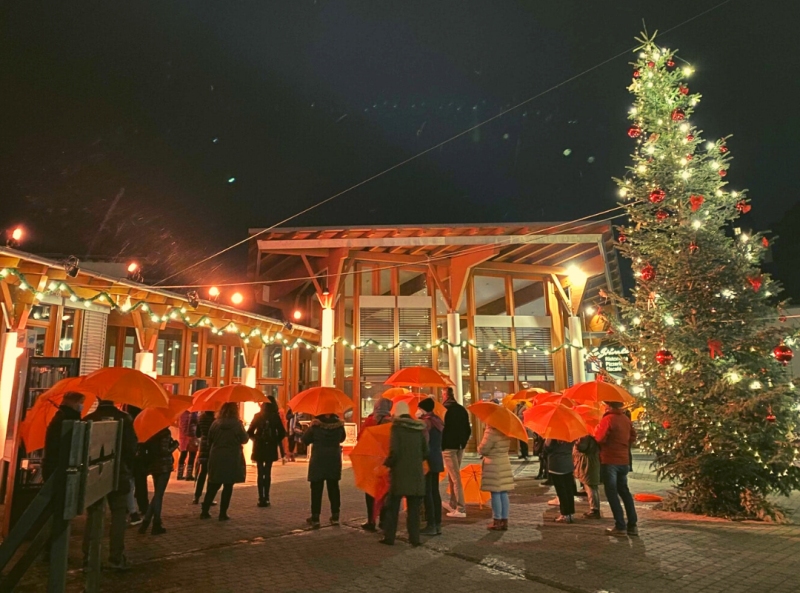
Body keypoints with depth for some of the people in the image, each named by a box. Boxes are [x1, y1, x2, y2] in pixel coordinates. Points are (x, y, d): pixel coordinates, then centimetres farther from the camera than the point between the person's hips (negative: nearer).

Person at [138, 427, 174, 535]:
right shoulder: (165, 433, -15)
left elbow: (146, 447, 7)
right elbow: (164, 451, -21)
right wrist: (175, 445, -6)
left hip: (154, 466, 7)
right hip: (164, 466, -7)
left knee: (157, 494, 18)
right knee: (159, 495, 0)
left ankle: (146, 522, 13)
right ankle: (156, 526, 7)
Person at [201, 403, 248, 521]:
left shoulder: (216, 423, 0)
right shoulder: (237, 424, -10)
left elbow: (210, 440, 8)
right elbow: (245, 439, -2)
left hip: (216, 458, 4)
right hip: (232, 459, -4)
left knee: (213, 486, 14)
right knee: (228, 487, 5)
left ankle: (205, 511, 17)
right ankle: (223, 513, 6)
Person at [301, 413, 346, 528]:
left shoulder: (315, 425, -14)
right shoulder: (339, 424, -7)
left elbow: (305, 440, -5)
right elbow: (342, 438, 10)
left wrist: (310, 427, 5)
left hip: (318, 460, -2)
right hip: (334, 460, 3)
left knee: (316, 489, 6)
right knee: (333, 488, 12)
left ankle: (315, 518, 9)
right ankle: (335, 516, 17)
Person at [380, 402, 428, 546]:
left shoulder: (397, 427, -10)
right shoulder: (419, 428, 5)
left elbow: (394, 451, -17)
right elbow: (425, 452, 7)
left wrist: (386, 464, -1)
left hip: (399, 472, -4)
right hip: (416, 473, 4)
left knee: (393, 507, 10)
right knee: (414, 508, 12)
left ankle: (389, 537, 14)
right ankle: (414, 538, 13)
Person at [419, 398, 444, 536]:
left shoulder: (425, 421, -13)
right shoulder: (437, 420, 13)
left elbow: (424, 440, -20)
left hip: (428, 459, -9)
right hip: (437, 459, 9)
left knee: (427, 492, -4)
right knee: (435, 491, 11)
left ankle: (431, 525, -2)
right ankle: (437, 524, 14)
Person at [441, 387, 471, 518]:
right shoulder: (462, 409, 9)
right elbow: (468, 429, 11)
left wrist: (440, 445, -1)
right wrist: (463, 442, 17)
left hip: (448, 446, -6)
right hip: (460, 446, 7)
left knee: (455, 477, -6)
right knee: (453, 476, 17)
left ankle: (461, 509, -7)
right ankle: (453, 505, 25)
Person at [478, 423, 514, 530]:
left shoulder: (491, 432, -17)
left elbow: (482, 450, -13)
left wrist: (479, 448, 7)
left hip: (493, 466, -7)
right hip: (505, 464, 7)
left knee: (495, 493, 0)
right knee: (504, 493, 10)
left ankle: (497, 521, 5)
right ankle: (504, 521, 15)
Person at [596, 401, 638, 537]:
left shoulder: (607, 419, -15)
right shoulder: (627, 419, 7)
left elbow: (600, 438, -16)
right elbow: (633, 436, 13)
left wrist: (596, 430, 3)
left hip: (609, 461, -7)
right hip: (624, 460, 7)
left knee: (612, 493, 0)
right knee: (624, 491, 16)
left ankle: (620, 527, 0)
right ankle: (633, 525, 18)